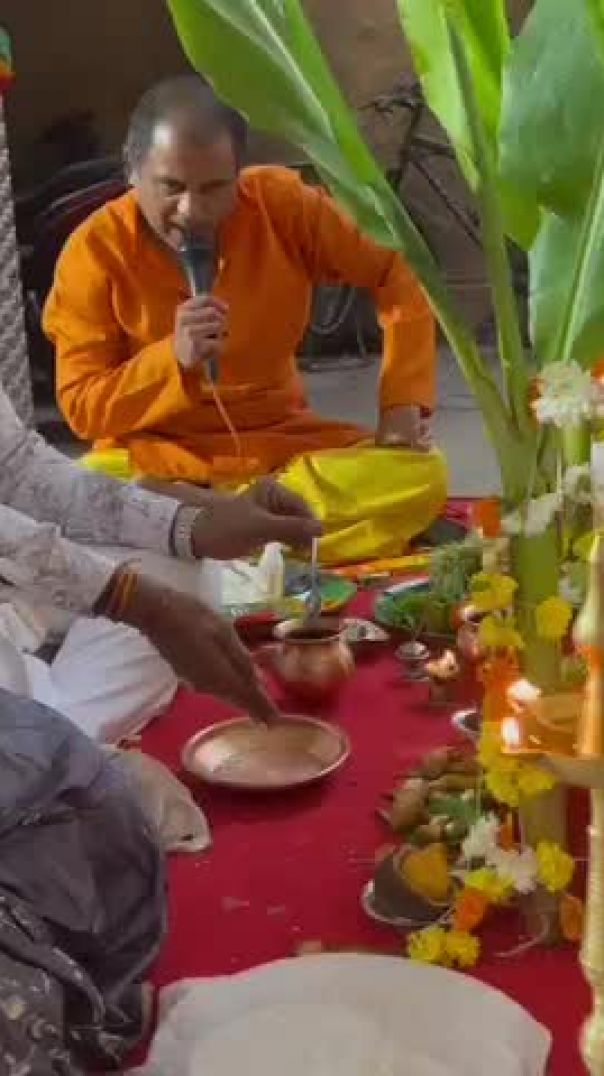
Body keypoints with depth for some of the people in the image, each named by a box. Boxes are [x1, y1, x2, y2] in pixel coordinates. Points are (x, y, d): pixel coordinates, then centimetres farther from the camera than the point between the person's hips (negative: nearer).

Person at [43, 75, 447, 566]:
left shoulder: (282, 203, -7)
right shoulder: (95, 250, -11)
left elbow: (396, 275, 0)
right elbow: (82, 408, -10)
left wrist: (403, 400, -12)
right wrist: (173, 358, -26)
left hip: (282, 444, 3)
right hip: (157, 461, -3)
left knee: (420, 478, -24)